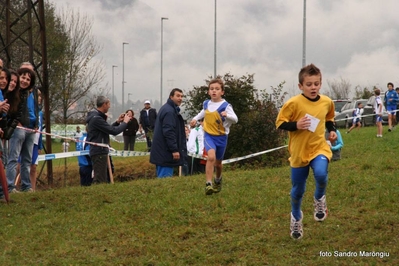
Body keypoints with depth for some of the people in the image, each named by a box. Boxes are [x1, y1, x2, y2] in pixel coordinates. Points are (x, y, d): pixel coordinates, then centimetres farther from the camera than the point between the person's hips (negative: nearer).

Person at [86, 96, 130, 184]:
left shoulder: (96, 116, 14)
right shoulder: (96, 118, -19)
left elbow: (108, 129, 23)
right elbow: (114, 131, -20)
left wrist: (118, 122, 12)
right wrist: (125, 122, -6)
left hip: (100, 151, 11)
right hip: (99, 152, -11)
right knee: (100, 180, -11)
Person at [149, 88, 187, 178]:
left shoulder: (166, 109, 18)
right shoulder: (169, 111, -16)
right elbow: (169, 132, -23)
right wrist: (174, 149, -23)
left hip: (161, 152, 11)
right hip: (165, 153, -11)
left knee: (161, 176, 13)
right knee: (166, 178, -10)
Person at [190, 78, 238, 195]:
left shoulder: (225, 105, -14)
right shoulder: (206, 104, 0)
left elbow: (235, 119, -25)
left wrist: (227, 115, -43)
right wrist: (195, 118, 14)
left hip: (221, 137, -1)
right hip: (209, 135, 1)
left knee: (218, 163, 15)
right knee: (211, 157, -25)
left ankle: (218, 179, 47)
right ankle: (208, 184, -23)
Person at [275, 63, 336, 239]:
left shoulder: (327, 102, -2)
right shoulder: (294, 103, -15)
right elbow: (280, 123, -10)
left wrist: (332, 130, 3)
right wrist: (296, 125, -24)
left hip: (319, 148, 1)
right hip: (299, 151, -1)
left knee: (321, 174, -30)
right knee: (297, 190, 10)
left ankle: (319, 199, 3)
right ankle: (296, 217, 38)